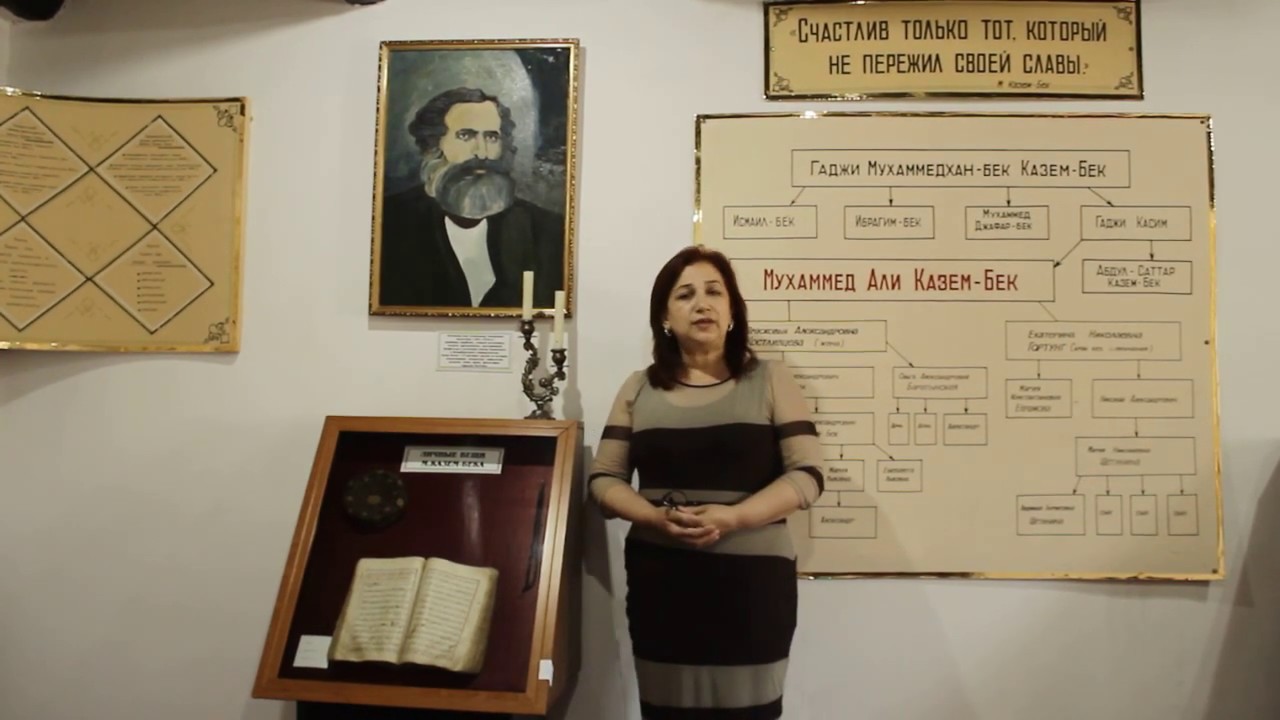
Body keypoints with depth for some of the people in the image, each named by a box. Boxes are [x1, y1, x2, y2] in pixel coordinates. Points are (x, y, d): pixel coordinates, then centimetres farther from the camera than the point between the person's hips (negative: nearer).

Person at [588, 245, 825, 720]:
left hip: (752, 577, -1)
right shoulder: (638, 388, 9)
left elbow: (806, 475, -4)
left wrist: (733, 518, -18)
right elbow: (604, 478, 5)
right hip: (660, 580, 2)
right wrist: (656, 518, -14)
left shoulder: (770, 380, 3)